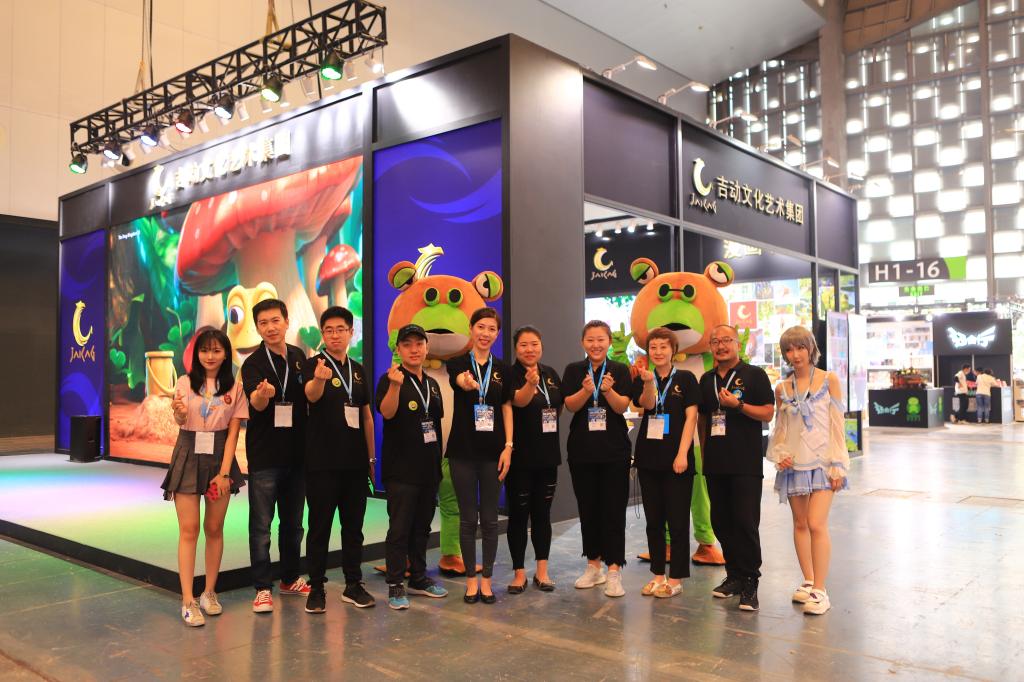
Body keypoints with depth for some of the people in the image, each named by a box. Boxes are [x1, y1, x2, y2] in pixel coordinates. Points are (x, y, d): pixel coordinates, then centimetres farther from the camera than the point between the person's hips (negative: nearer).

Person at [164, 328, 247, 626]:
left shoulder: (234, 388, 1)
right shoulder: (185, 383, 0)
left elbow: (233, 432, -2)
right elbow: (180, 422, -10)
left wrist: (224, 472, -9)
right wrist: (179, 412, -34)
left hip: (219, 459, 1)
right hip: (188, 458, -1)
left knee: (214, 529, 9)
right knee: (189, 530, -1)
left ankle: (209, 593, 21)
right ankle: (188, 601, 2)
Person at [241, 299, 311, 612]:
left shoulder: (299, 357, 6)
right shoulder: (253, 364, -11)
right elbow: (256, 404, -28)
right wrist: (263, 393, -49)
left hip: (297, 453, 5)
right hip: (265, 455, -5)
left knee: (293, 521, 15)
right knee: (261, 524, 1)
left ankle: (290, 578, 29)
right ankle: (263, 587, 11)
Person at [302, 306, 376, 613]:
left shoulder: (358, 369, 11)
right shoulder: (313, 364, -5)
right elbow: (311, 395, -27)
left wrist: (371, 458, 13)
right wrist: (319, 378, -50)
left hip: (355, 462, 5)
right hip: (322, 463, -5)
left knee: (354, 526, 12)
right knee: (320, 526, 2)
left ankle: (353, 585, 22)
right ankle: (316, 588, 13)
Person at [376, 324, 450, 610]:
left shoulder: (433, 384, 13)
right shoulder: (390, 379, -7)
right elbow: (386, 412, -25)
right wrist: (395, 385, -42)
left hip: (429, 468, 6)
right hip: (401, 469, -6)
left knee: (422, 526, 15)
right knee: (399, 528, -3)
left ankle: (419, 578, 26)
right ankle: (395, 586, 6)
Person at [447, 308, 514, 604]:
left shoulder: (503, 370, 6)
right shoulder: (457, 364, -2)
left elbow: (507, 409, 7)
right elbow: (460, 382, -26)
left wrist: (508, 447, -4)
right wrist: (467, 383, -51)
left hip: (492, 452, 2)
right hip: (463, 451, -2)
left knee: (490, 518, 7)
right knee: (468, 518, 5)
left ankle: (486, 579, 19)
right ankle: (471, 579, 18)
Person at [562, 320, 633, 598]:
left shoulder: (620, 371, 0)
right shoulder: (573, 371, 4)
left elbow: (622, 406, -9)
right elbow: (570, 405, -7)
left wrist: (607, 390, -29)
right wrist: (586, 390, -26)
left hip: (614, 450, -2)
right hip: (581, 450, 2)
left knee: (614, 510, -3)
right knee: (587, 509, 10)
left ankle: (614, 570, 1)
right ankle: (593, 566, 23)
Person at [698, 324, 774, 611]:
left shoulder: (754, 375, -1)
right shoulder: (707, 380, 14)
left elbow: (768, 413, -6)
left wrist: (738, 405, -18)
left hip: (746, 464, -5)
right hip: (715, 463, 5)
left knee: (746, 523, -5)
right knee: (720, 521, 9)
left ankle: (749, 582, 5)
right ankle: (734, 575, 21)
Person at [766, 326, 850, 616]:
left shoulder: (829, 380, -1)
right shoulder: (782, 388, 7)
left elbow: (837, 423, -3)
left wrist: (837, 464, -8)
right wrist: (779, 454, -3)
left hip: (821, 462, -4)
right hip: (794, 463, 4)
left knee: (816, 525, -12)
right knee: (800, 524, 10)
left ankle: (820, 590, -2)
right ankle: (808, 582, 23)